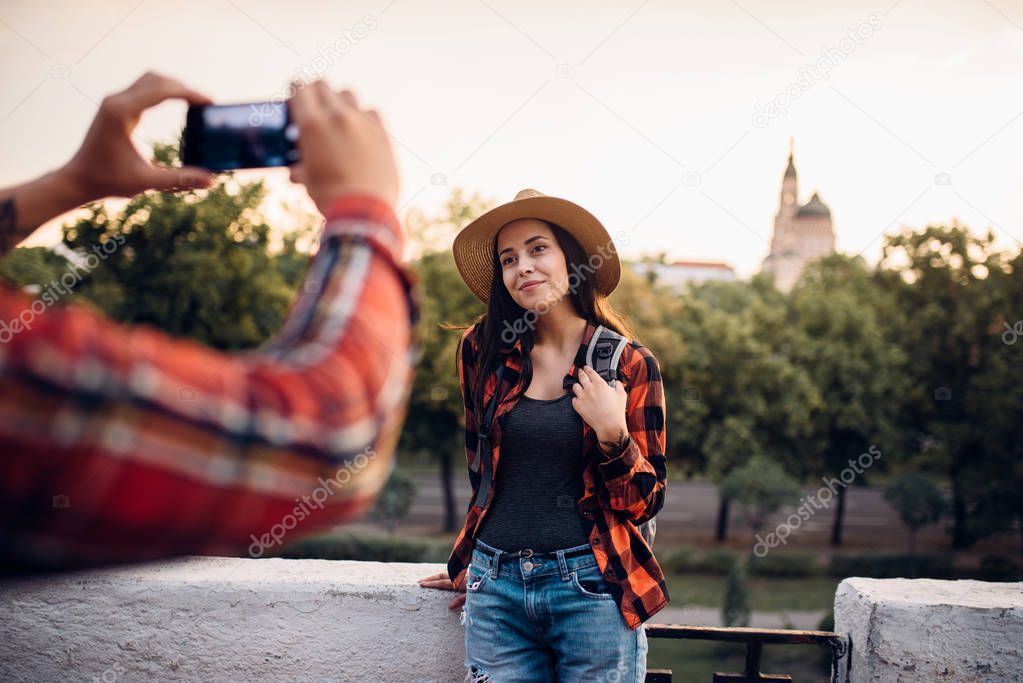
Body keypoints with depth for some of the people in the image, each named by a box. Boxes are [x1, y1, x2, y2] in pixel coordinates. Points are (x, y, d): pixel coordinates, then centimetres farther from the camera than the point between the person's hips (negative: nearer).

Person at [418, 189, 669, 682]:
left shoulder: (630, 365, -3)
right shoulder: (482, 350, 3)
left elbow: (644, 503, -1)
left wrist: (613, 433, -16)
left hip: (592, 589, -2)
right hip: (496, 591, 2)